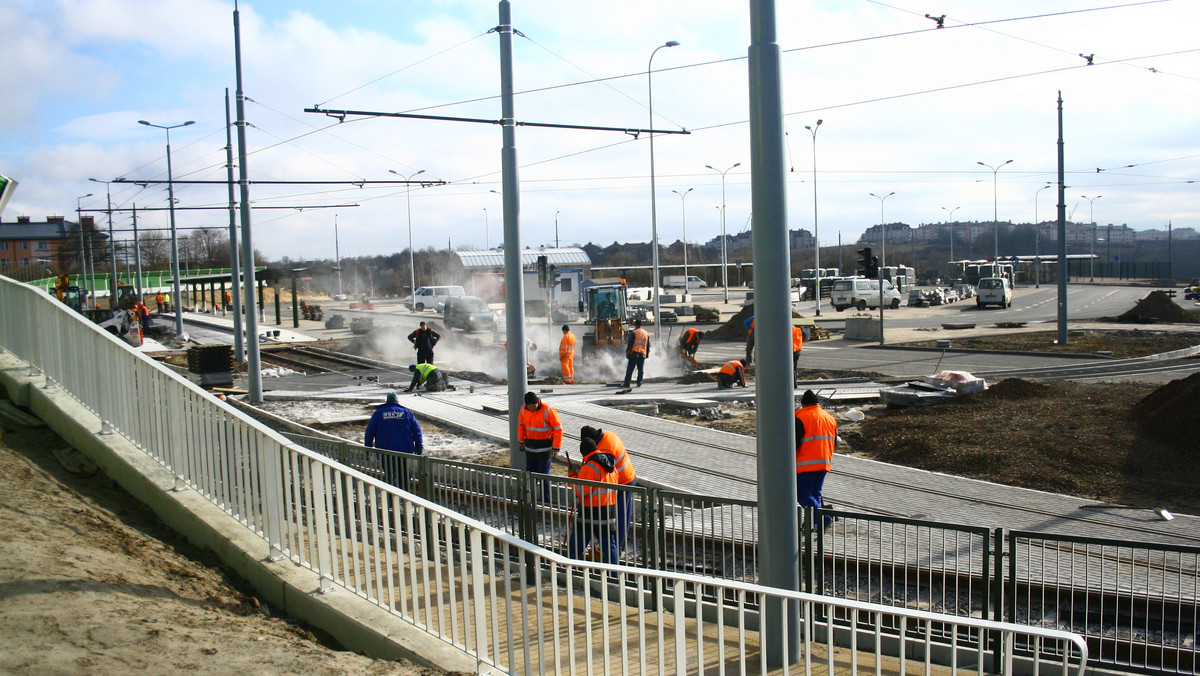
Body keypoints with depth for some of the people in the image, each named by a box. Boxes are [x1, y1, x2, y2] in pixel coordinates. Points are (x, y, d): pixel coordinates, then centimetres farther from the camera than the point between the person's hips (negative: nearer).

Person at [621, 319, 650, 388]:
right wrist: (647, 354, 24)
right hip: (642, 354, 5)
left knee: (629, 370, -2)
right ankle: (639, 383, 6)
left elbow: (630, 344, -8)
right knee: (641, 370, 10)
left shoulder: (633, 332, -5)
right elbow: (648, 345, 19)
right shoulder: (646, 334, 14)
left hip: (634, 354, -5)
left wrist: (627, 353, -4)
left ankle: (626, 383, -3)